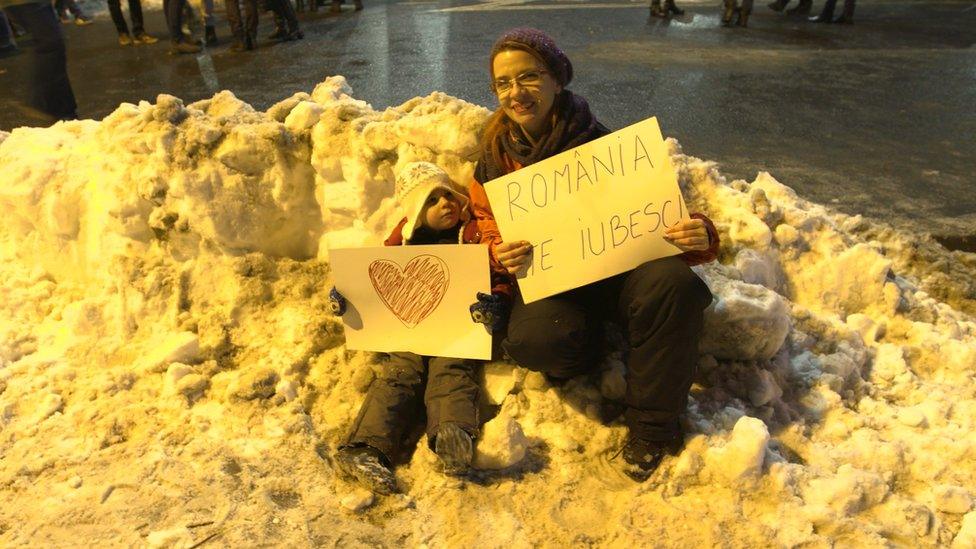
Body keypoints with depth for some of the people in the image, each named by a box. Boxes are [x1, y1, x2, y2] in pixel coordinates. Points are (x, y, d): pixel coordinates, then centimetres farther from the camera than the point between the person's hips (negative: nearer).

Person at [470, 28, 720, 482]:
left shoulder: (600, 144, -6)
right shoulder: (496, 156, 3)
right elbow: (485, 225, 8)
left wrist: (699, 237, -28)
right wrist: (499, 253, -18)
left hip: (618, 268, 0)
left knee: (673, 283, -34)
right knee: (530, 339, -35)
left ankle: (651, 426, -12)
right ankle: (590, 346, 6)